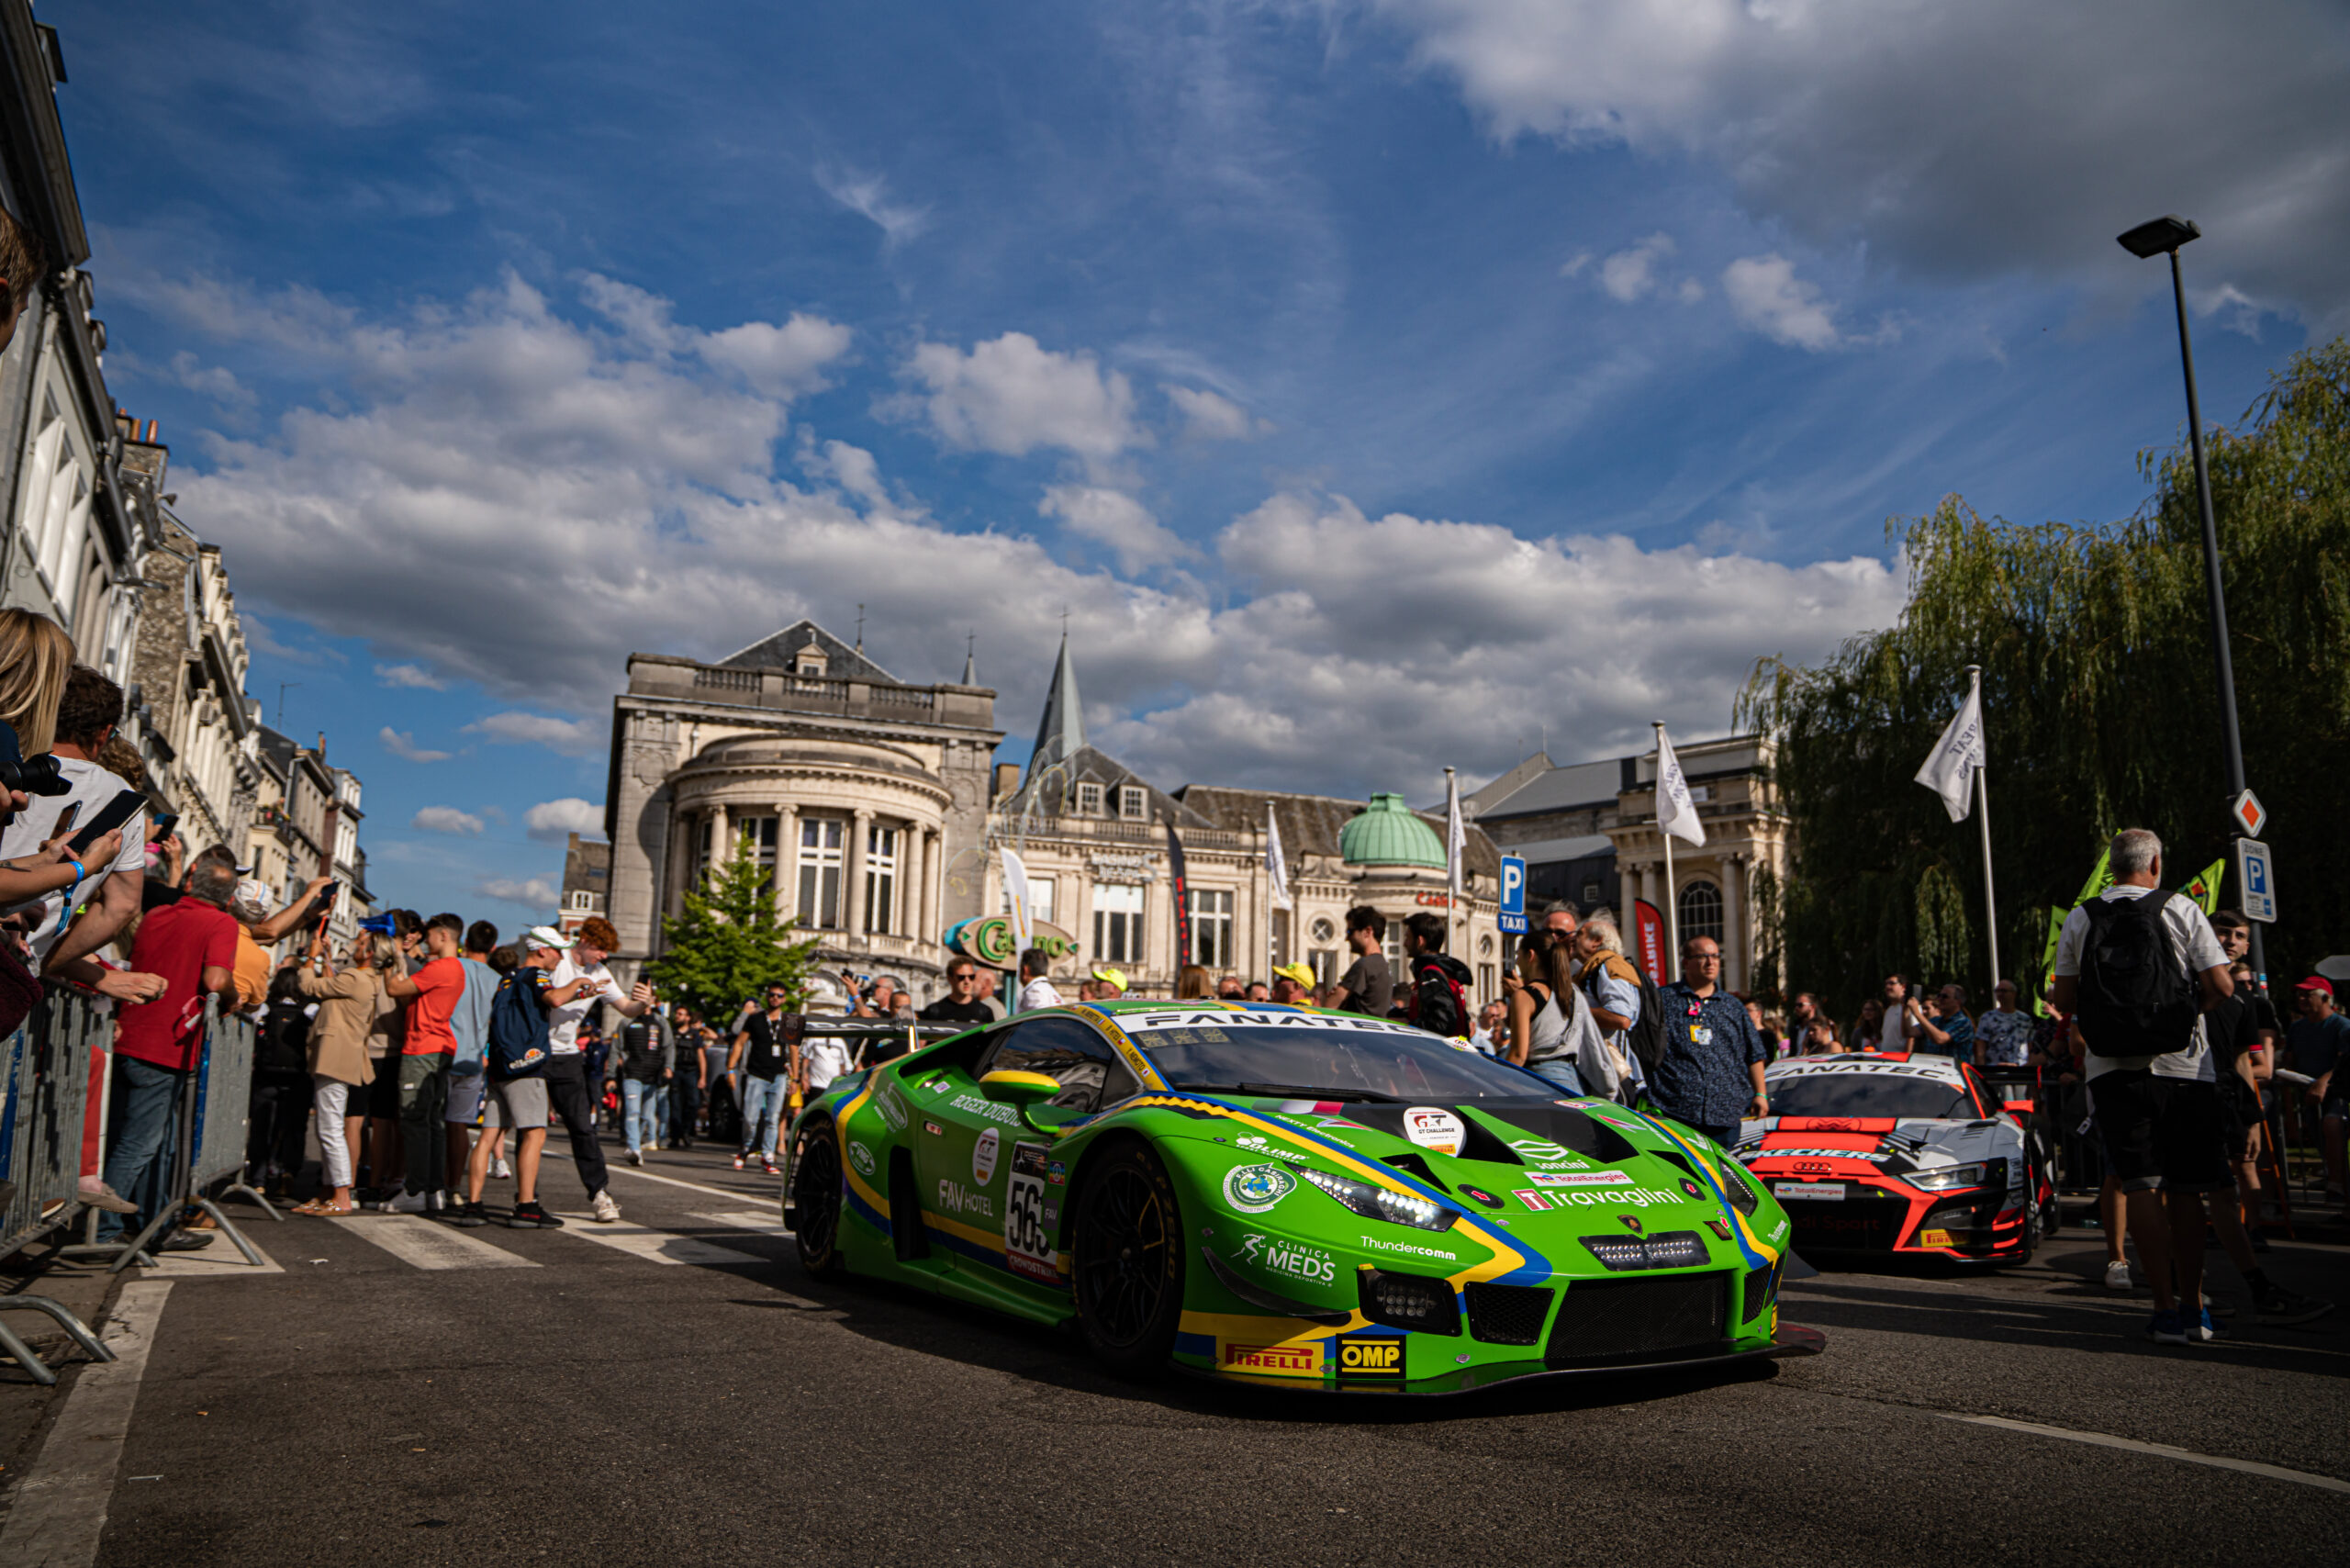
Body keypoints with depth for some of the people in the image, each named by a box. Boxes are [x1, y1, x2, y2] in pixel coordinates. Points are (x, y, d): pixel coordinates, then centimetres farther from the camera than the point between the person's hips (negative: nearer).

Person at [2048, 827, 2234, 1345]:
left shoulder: (2078, 921, 4)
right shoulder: (2179, 909, -1)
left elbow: (2064, 1000, 7)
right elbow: (2222, 987, -6)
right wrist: (2188, 1010, 14)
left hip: (2111, 1071, 1)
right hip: (2181, 1067, 0)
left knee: (2140, 1188, 0)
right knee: (2184, 1190, 9)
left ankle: (2166, 1310, -3)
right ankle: (2192, 1307, 15)